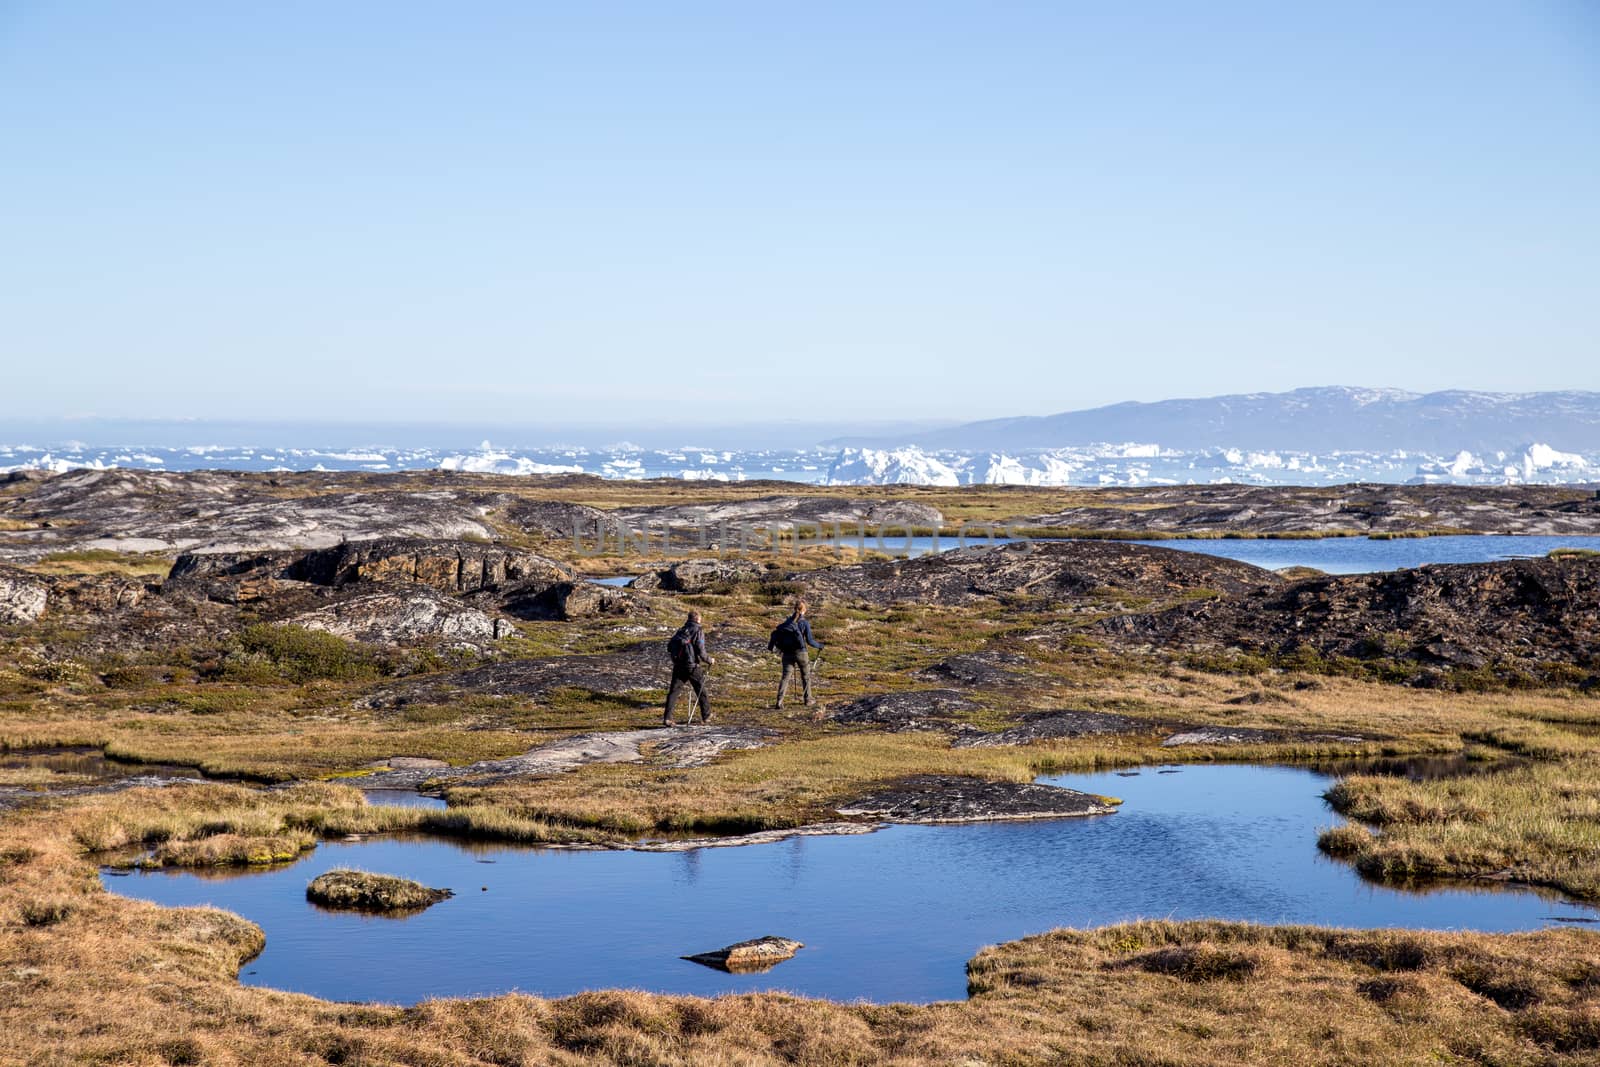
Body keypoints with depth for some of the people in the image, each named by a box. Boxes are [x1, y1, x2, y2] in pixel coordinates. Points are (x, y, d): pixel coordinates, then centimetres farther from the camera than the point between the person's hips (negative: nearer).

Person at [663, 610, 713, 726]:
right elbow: (701, 651, -14)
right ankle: (706, 716, 23)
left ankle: (667, 718, -9)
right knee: (701, 691, 13)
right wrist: (709, 660, 3)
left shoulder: (680, 630, 11)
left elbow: (669, 647, 11)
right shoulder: (698, 631, -7)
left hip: (678, 665, 4)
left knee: (674, 691, 2)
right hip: (692, 666, -4)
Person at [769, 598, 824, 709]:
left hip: (787, 653, 3)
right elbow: (809, 641, -11)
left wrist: (770, 646, 20)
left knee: (785, 676, 0)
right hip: (801, 653, -3)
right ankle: (808, 700, 25)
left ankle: (779, 701, -14)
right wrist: (819, 645, 8)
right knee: (806, 676, 17)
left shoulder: (788, 621, 4)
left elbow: (775, 632, 4)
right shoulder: (805, 623, -8)